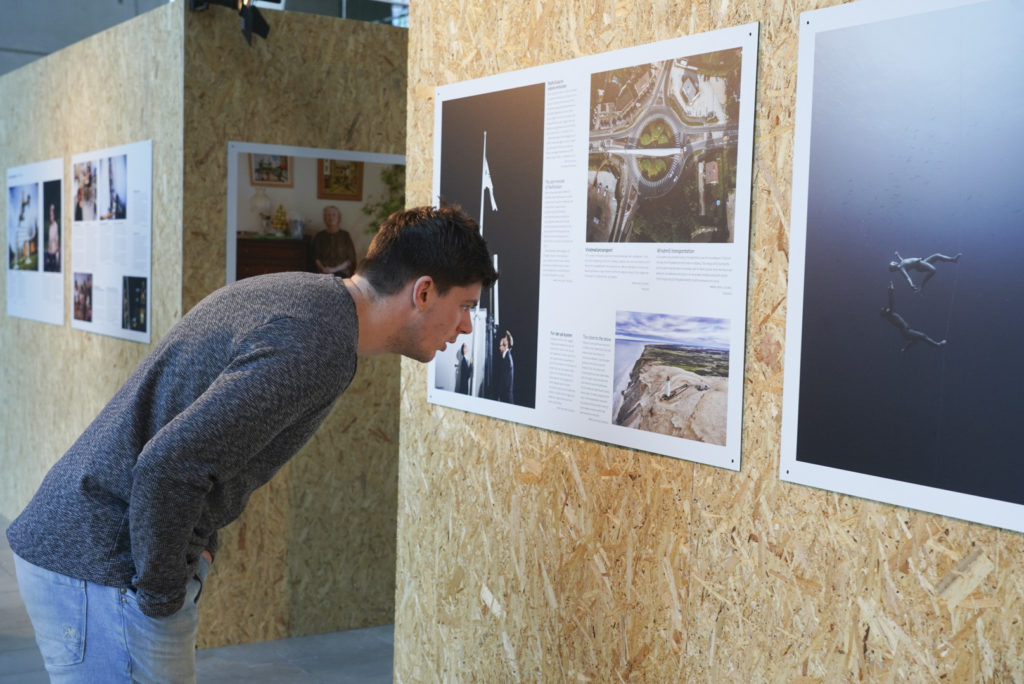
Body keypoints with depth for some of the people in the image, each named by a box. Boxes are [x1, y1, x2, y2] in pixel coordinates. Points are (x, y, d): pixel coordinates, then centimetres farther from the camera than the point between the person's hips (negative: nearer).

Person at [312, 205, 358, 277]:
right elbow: (316, 258, 9)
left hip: (342, 273, -1)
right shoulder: (319, 236, 13)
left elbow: (351, 258, 5)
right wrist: (323, 268, -12)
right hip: (325, 274, 1)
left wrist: (334, 269, -8)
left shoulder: (345, 235, 10)